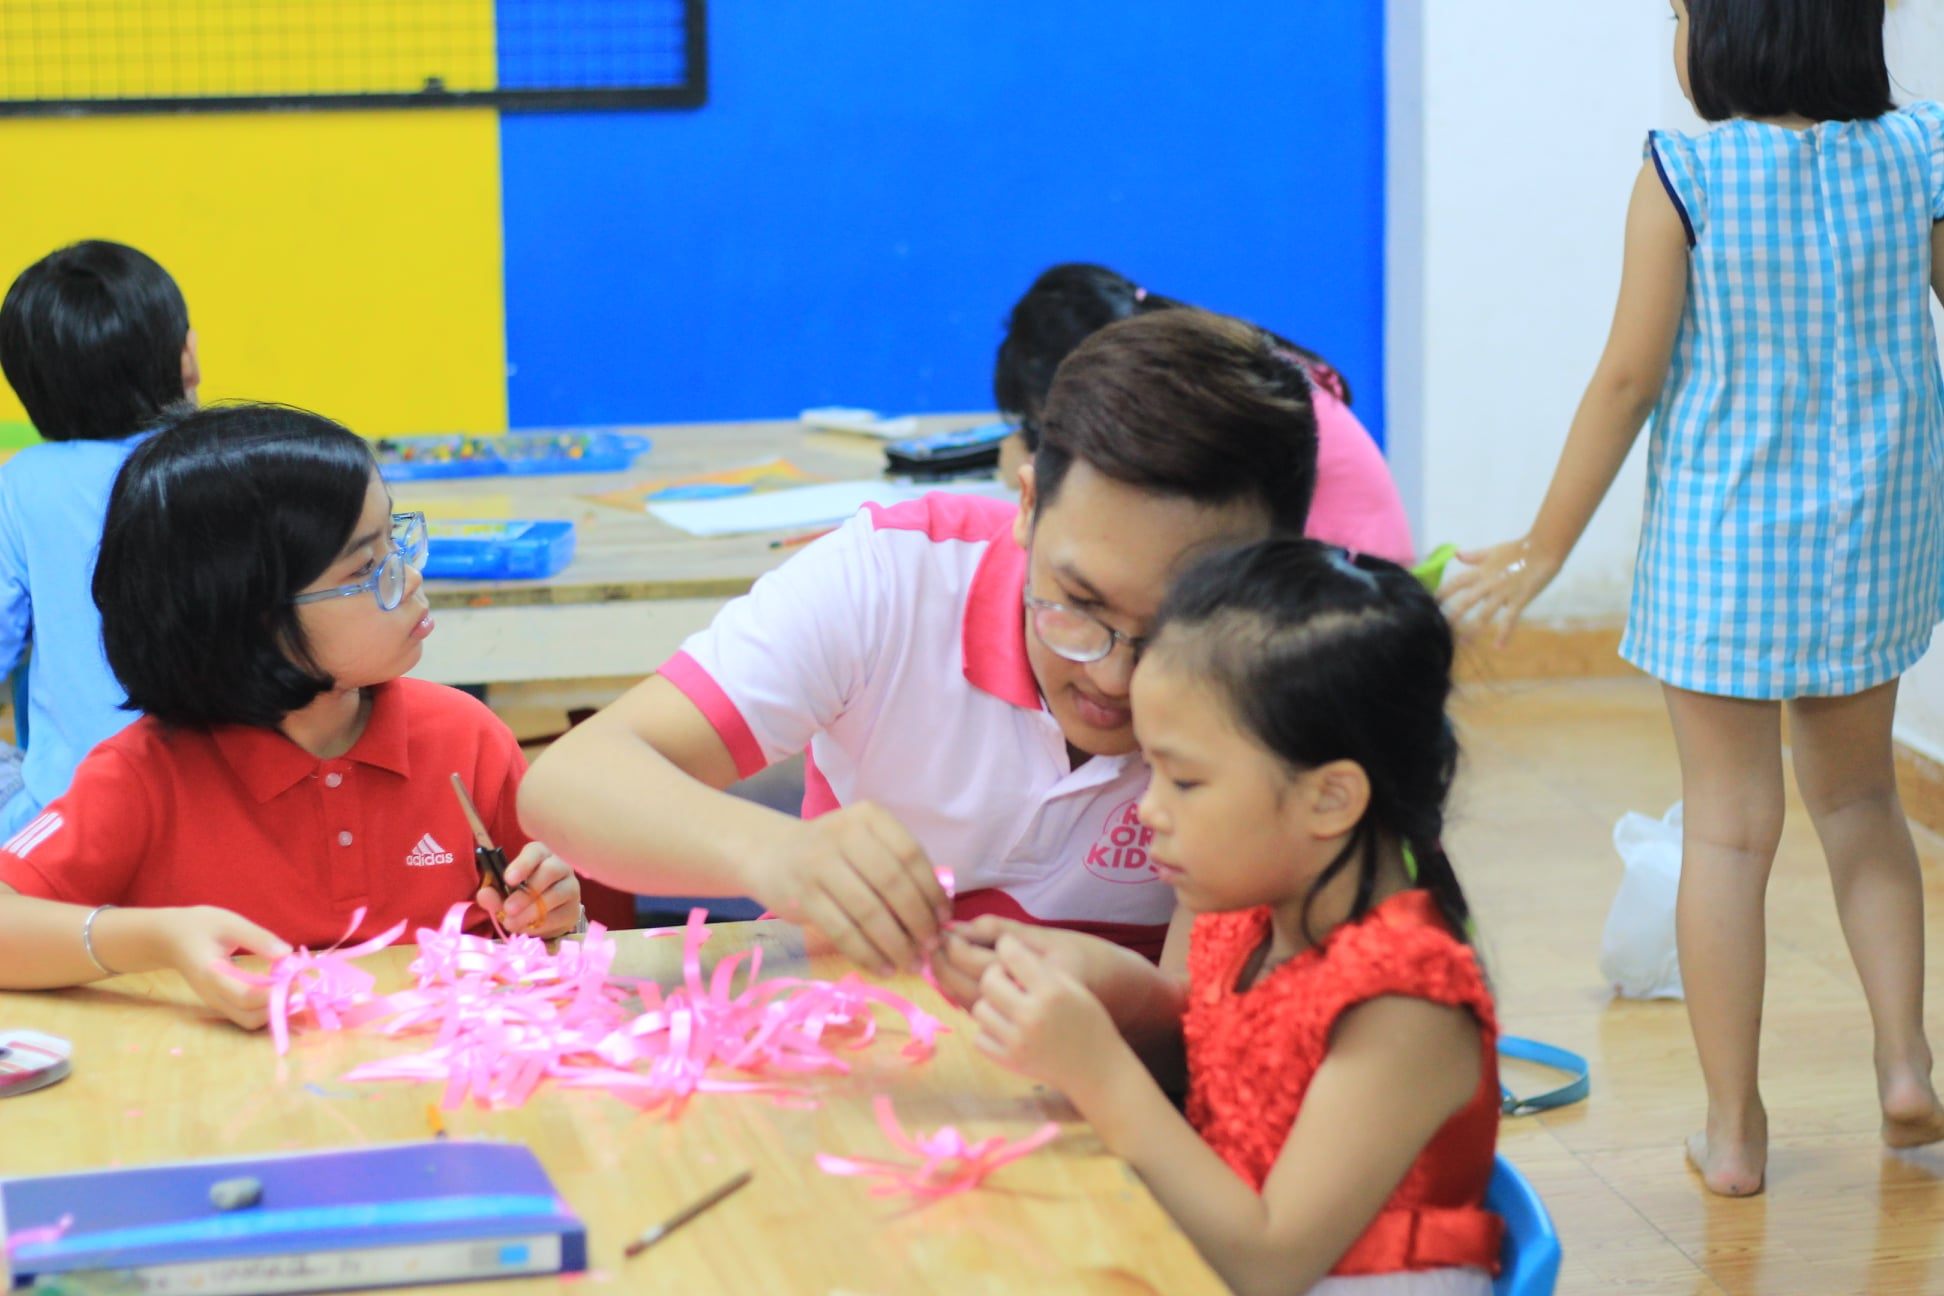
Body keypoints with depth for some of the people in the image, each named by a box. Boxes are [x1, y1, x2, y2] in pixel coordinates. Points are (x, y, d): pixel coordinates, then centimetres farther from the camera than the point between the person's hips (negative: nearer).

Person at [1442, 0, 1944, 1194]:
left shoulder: (1684, 177, -14)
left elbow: (1630, 378, -11)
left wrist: (1548, 546, -2)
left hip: (1720, 548, -3)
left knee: (1729, 829, 5)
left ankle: (1734, 1128, 9)